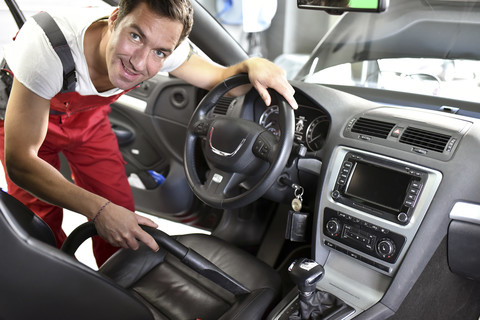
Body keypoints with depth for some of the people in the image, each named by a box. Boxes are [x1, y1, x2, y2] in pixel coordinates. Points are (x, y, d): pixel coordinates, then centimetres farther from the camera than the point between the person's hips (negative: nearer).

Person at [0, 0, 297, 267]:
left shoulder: (160, 43, -30)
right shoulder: (51, 47, -43)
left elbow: (220, 78, -15)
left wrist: (252, 65, -39)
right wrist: (99, 210, -49)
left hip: (87, 116, 3)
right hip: (25, 115, -2)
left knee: (122, 217, -3)